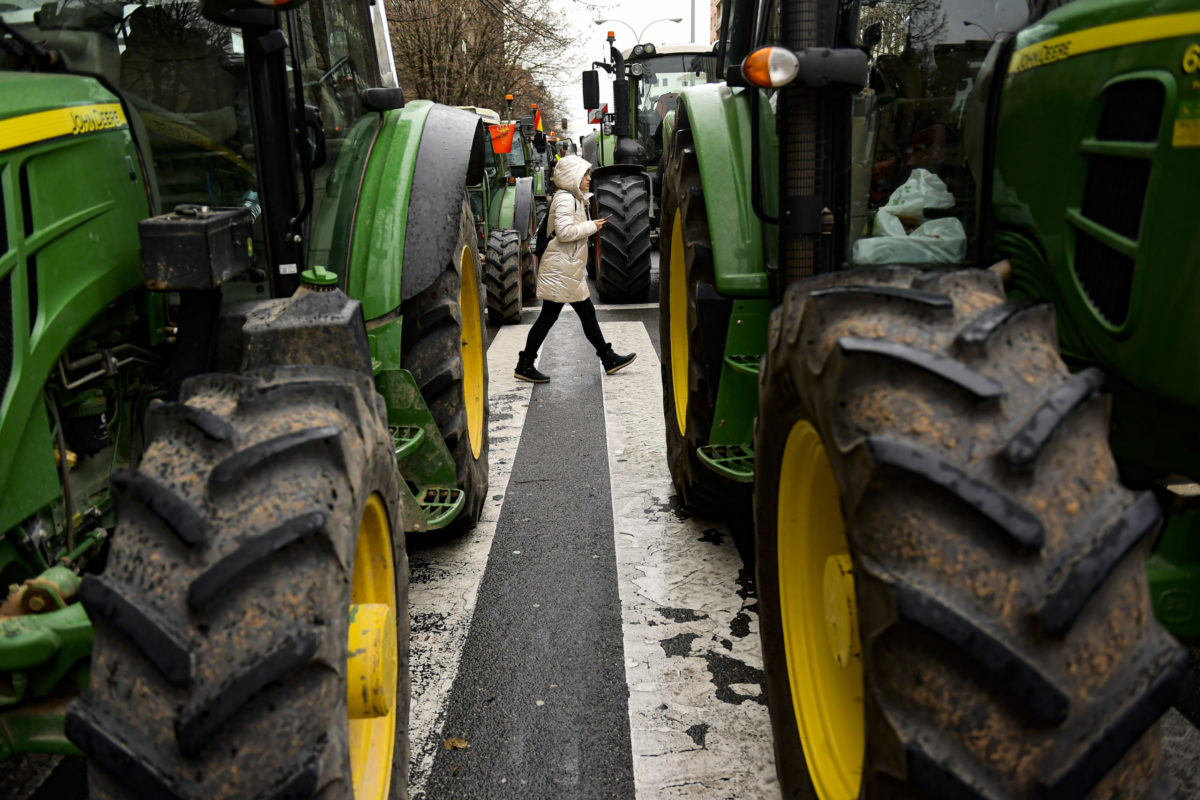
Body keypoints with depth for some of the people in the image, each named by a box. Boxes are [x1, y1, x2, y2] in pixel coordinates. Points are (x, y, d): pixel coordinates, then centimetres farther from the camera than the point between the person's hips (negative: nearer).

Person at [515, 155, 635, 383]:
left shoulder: (575, 199, 18)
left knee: (587, 313, 12)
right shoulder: (564, 199, -15)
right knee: (548, 316, -5)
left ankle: (608, 359, 18)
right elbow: (564, 232, -25)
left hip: (571, 271, 10)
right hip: (559, 270, -10)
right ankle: (524, 365, 2)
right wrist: (592, 226, -15)